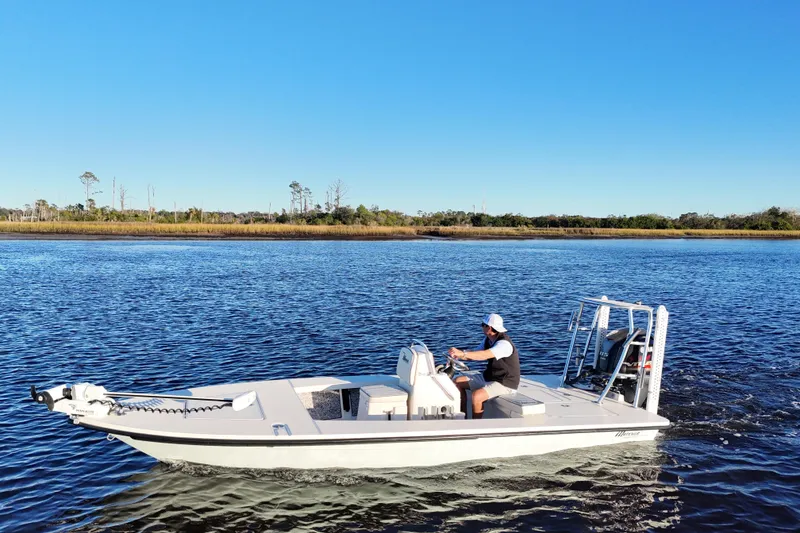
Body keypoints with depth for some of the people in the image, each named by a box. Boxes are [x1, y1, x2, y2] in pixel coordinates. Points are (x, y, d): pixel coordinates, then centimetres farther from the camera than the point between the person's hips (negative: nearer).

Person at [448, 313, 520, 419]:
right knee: (458, 381, 6)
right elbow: (476, 354, 4)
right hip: (489, 378, 10)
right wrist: (458, 356, -16)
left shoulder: (504, 344, -26)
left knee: (476, 395, -32)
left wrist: (463, 353, -48)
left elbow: (484, 355, -41)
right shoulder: (488, 340, 5)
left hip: (505, 383, -10)